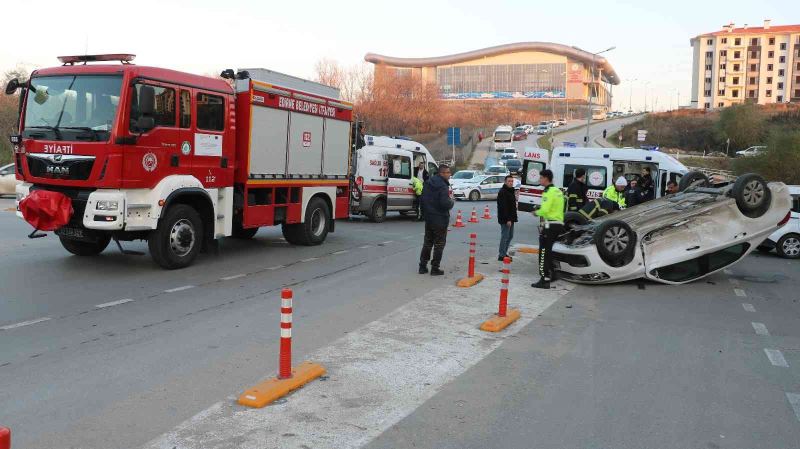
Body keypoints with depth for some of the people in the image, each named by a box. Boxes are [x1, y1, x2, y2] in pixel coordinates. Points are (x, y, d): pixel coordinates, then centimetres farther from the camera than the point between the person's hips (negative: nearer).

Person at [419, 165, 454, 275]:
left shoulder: (427, 184, 7)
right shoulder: (443, 186, -19)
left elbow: (421, 200, 13)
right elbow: (445, 203, -27)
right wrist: (452, 202, -6)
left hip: (428, 218, 8)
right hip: (440, 220, -7)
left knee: (427, 242, 16)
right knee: (439, 244, 3)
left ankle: (423, 266, 18)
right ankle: (435, 268, 5)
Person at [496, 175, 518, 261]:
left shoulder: (511, 191, 16)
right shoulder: (502, 192, -15)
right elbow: (503, 207, -22)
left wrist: (513, 218, 15)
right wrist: (507, 219, -25)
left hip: (510, 218, 10)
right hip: (505, 219, -10)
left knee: (510, 236, 14)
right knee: (505, 236, -6)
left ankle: (504, 253, 22)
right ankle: (501, 255, -1)